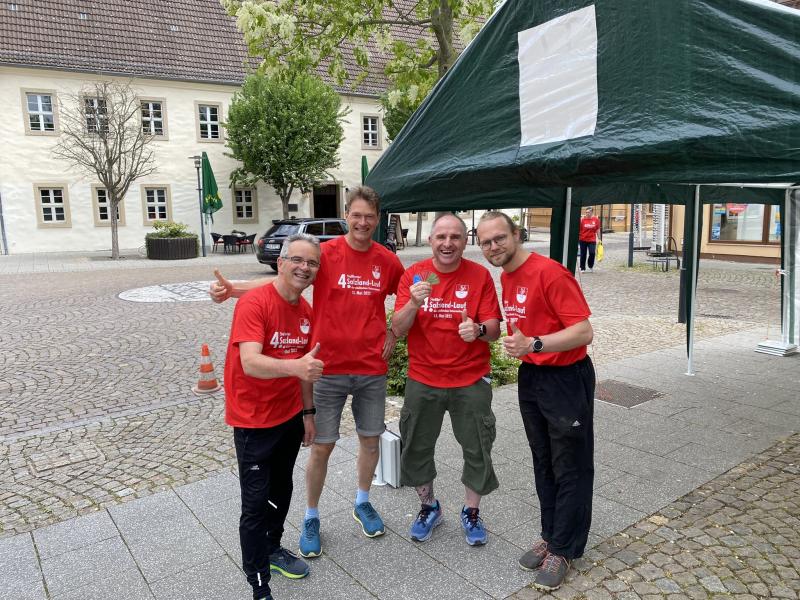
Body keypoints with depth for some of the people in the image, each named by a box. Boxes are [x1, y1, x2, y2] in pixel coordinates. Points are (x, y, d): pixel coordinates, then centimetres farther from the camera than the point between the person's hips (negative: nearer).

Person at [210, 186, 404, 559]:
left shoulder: (387, 261, 1)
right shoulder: (325, 254, -8)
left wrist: (393, 333, 6)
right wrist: (232, 289, -29)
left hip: (372, 368, 3)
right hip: (329, 368, -3)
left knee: (370, 439, 14)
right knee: (321, 446, 5)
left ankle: (363, 504, 39)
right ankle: (311, 518, 27)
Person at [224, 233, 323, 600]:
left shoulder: (306, 311, 1)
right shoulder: (253, 304, -22)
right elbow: (250, 363, -34)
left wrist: (308, 411, 14)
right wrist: (295, 366, -50)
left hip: (290, 416, 7)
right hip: (254, 421, -7)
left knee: (281, 490, 21)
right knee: (256, 501, 0)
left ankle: (272, 549, 43)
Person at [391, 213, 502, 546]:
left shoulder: (480, 275, -7)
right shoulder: (413, 274, -5)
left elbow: (494, 329, -9)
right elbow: (398, 329, -10)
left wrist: (478, 329, -31)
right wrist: (414, 302, -28)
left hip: (471, 380, -1)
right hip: (423, 380, 1)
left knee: (477, 448, 11)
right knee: (416, 447, 14)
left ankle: (471, 511, 34)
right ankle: (428, 506, 38)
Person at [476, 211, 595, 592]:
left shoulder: (549, 272, -21)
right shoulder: (506, 277, 5)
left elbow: (584, 331, -25)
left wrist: (534, 344, -35)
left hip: (566, 379, -8)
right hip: (530, 377, 8)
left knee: (570, 470, 7)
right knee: (543, 463, 18)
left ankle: (563, 550, 21)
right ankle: (550, 536, 34)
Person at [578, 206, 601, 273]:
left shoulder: (596, 220, -1)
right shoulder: (582, 219, -6)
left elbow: (597, 230, 6)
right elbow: (579, 230, -1)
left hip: (592, 240, 0)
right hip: (583, 240, 0)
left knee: (592, 253, -9)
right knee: (583, 254, 6)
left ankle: (591, 266, 17)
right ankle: (582, 268, 20)